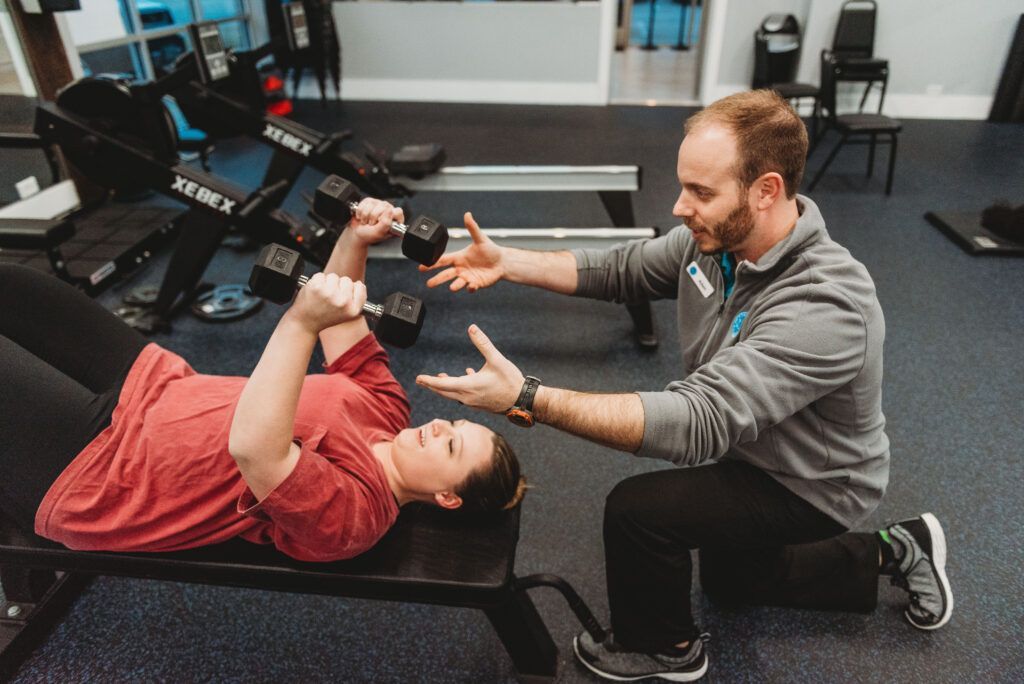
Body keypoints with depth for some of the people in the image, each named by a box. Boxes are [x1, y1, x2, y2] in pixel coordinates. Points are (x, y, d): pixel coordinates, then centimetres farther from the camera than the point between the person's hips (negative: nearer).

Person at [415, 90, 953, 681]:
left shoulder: (824, 309, -40)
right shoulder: (719, 236, -17)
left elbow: (700, 423, -48)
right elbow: (623, 269, -6)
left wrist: (529, 399, -53)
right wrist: (507, 263, -18)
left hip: (809, 488, -8)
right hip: (751, 452, 8)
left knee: (637, 510, -24)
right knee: (730, 581, 28)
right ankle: (898, 552, 38)